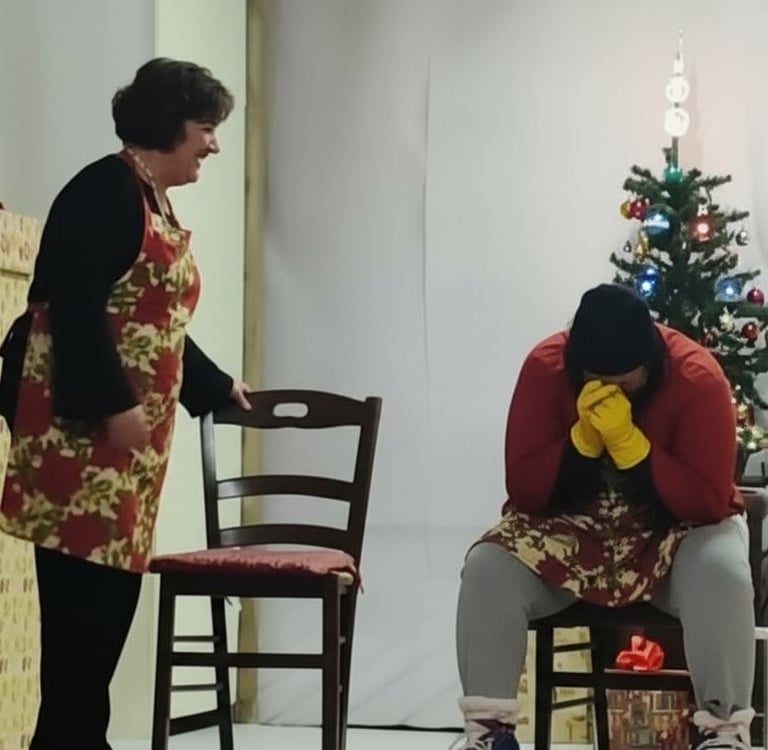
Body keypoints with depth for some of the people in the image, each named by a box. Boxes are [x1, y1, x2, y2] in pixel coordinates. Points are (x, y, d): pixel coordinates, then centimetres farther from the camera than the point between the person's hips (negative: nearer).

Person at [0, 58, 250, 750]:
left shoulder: (160, 209, 21)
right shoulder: (107, 189, -8)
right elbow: (74, 304, -18)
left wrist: (218, 387, 40)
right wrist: (112, 404, -23)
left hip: (132, 424, 9)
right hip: (84, 418, -9)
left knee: (111, 587, 5)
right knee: (84, 591, -12)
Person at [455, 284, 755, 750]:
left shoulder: (696, 377, -19)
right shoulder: (546, 367, -14)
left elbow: (708, 503, -24)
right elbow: (523, 490, -13)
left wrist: (628, 442, -32)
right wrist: (583, 438, -29)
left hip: (675, 530, -2)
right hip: (570, 527, 2)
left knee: (722, 573, -35)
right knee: (487, 569, -25)